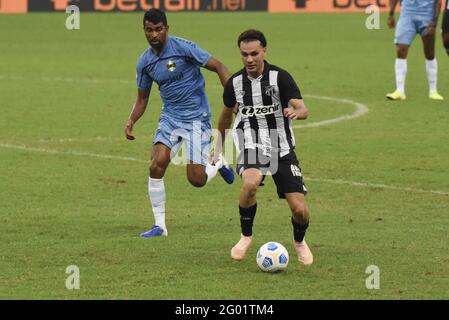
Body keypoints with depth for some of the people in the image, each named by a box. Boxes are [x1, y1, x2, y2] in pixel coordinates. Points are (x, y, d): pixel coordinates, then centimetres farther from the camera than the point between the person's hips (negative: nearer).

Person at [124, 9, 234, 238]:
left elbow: (218, 67, -12)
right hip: (170, 116, 5)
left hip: (196, 118, -5)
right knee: (157, 166, -15)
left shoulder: (183, 48, -14)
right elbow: (142, 99, 14)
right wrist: (131, 122, -3)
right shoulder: (145, 62, 3)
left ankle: (219, 163, 26)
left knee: (196, 179, -10)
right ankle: (159, 225, -4)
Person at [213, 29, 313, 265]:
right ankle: (246, 236, -9)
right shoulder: (235, 82, 2)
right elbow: (226, 113, 21)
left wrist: (296, 112, -42)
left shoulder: (280, 77, -8)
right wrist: (219, 144, 29)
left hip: (282, 149, -1)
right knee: (250, 183, -34)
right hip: (251, 147, 1)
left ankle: (299, 241, 27)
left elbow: (303, 109, -18)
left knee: (299, 209, -9)